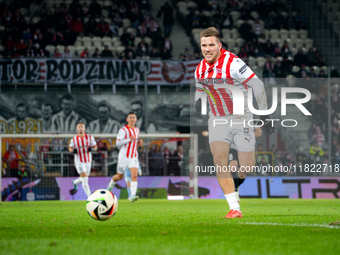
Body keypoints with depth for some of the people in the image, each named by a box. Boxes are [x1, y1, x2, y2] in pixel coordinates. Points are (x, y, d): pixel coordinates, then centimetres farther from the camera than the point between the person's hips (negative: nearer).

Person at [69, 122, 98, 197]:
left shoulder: (90, 138, -3)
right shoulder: (74, 139, -5)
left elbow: (95, 147, 4)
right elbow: (70, 148, 10)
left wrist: (92, 149, -19)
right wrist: (72, 150, -14)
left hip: (88, 161, 3)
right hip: (79, 162, -3)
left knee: (84, 179, 16)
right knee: (85, 178, -14)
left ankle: (75, 182, 50)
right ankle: (89, 197, -10)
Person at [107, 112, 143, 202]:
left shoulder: (137, 130, 12)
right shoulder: (123, 130, -9)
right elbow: (118, 143, -17)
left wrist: (139, 143, 5)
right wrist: (129, 139, -26)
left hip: (134, 157, 4)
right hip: (124, 156, -4)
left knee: (134, 175, -16)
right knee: (120, 176, 11)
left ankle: (133, 196, -23)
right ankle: (110, 186, 42)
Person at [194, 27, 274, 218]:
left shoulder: (233, 64, -19)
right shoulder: (200, 70, 1)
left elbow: (258, 85, -16)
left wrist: (264, 115, -15)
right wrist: (199, 101, -4)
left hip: (241, 117, -4)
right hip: (217, 119, 5)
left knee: (247, 168, -7)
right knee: (219, 160, -16)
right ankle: (235, 208, -14)